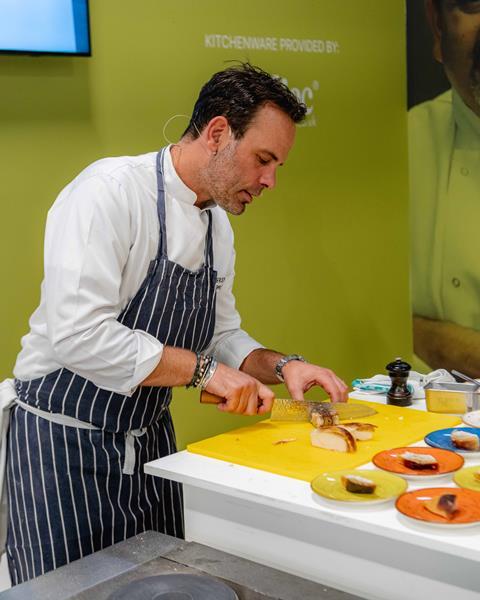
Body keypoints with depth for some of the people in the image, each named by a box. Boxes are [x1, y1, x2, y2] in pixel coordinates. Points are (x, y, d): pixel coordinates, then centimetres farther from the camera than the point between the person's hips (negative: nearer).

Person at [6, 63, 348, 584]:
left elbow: (222, 336, 14)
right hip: (63, 443, -7)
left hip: (151, 442, 8)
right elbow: (80, 335, -29)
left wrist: (281, 366, -4)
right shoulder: (110, 190, -20)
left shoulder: (217, 223, 7)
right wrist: (200, 369, -24)